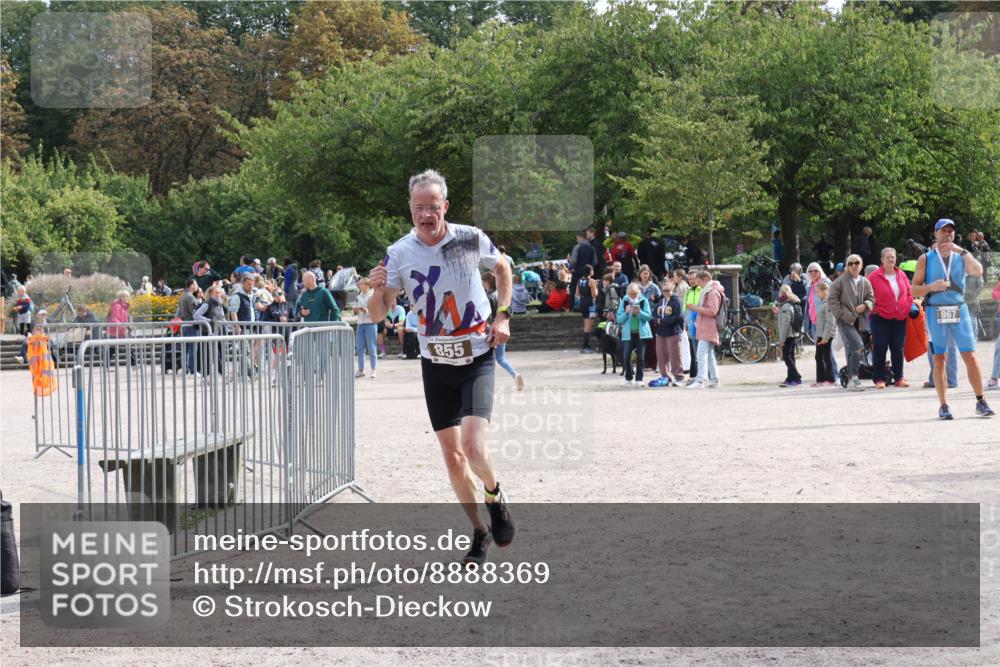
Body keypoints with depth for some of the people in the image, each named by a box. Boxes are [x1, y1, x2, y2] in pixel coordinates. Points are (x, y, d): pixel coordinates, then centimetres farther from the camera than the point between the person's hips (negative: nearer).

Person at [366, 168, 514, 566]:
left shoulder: (471, 239, -11)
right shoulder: (399, 254, -9)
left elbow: (502, 267, 11)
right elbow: (378, 315, -4)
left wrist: (503, 316, 1)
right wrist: (377, 290, -26)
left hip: (477, 357, -2)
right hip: (435, 362, 2)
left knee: (473, 447, -20)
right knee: (452, 456, 6)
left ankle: (495, 496, 13)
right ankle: (479, 532, 25)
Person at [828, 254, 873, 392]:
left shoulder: (865, 282, 12)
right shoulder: (840, 281, -2)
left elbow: (871, 299, 14)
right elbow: (832, 300, -3)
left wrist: (865, 305, -8)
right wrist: (841, 313, -12)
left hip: (859, 321, 5)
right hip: (845, 321, -5)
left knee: (851, 350, 12)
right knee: (858, 345, -22)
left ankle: (851, 381, 19)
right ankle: (854, 378, -20)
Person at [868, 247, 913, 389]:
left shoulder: (901, 275, 7)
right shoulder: (874, 276, -5)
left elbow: (909, 293, 15)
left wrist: (908, 308, 2)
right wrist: (874, 309, -9)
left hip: (900, 319, 4)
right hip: (881, 319, -4)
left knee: (898, 349, 7)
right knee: (879, 349, -3)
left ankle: (899, 378, 14)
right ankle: (879, 379, 2)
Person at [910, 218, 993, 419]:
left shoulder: (962, 256, 9)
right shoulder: (926, 259, 6)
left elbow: (978, 271, -11)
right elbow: (914, 290, 4)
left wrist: (961, 251, -17)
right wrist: (931, 287, -14)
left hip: (959, 310, 1)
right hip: (935, 311, -1)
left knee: (970, 356, -3)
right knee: (939, 359, 1)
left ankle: (980, 402, 6)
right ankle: (943, 406, 7)